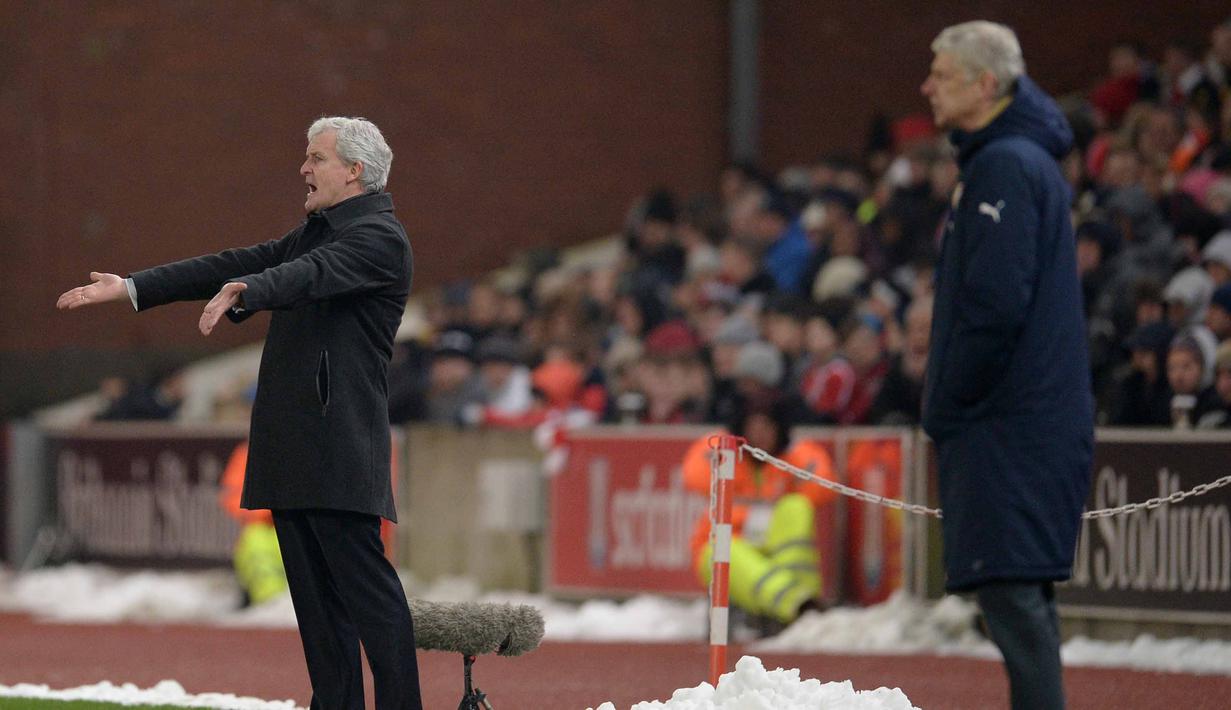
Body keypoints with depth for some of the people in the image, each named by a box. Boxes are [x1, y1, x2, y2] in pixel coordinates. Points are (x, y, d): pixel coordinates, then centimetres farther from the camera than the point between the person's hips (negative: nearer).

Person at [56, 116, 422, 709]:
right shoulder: (315, 232, 22)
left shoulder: (380, 237, -8)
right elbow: (234, 266, 19)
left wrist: (242, 293, -44)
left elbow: (309, 276, -27)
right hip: (294, 449, 10)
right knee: (315, 594, 8)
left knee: (365, 587, -11)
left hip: (338, 450, -10)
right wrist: (131, 287, 14)